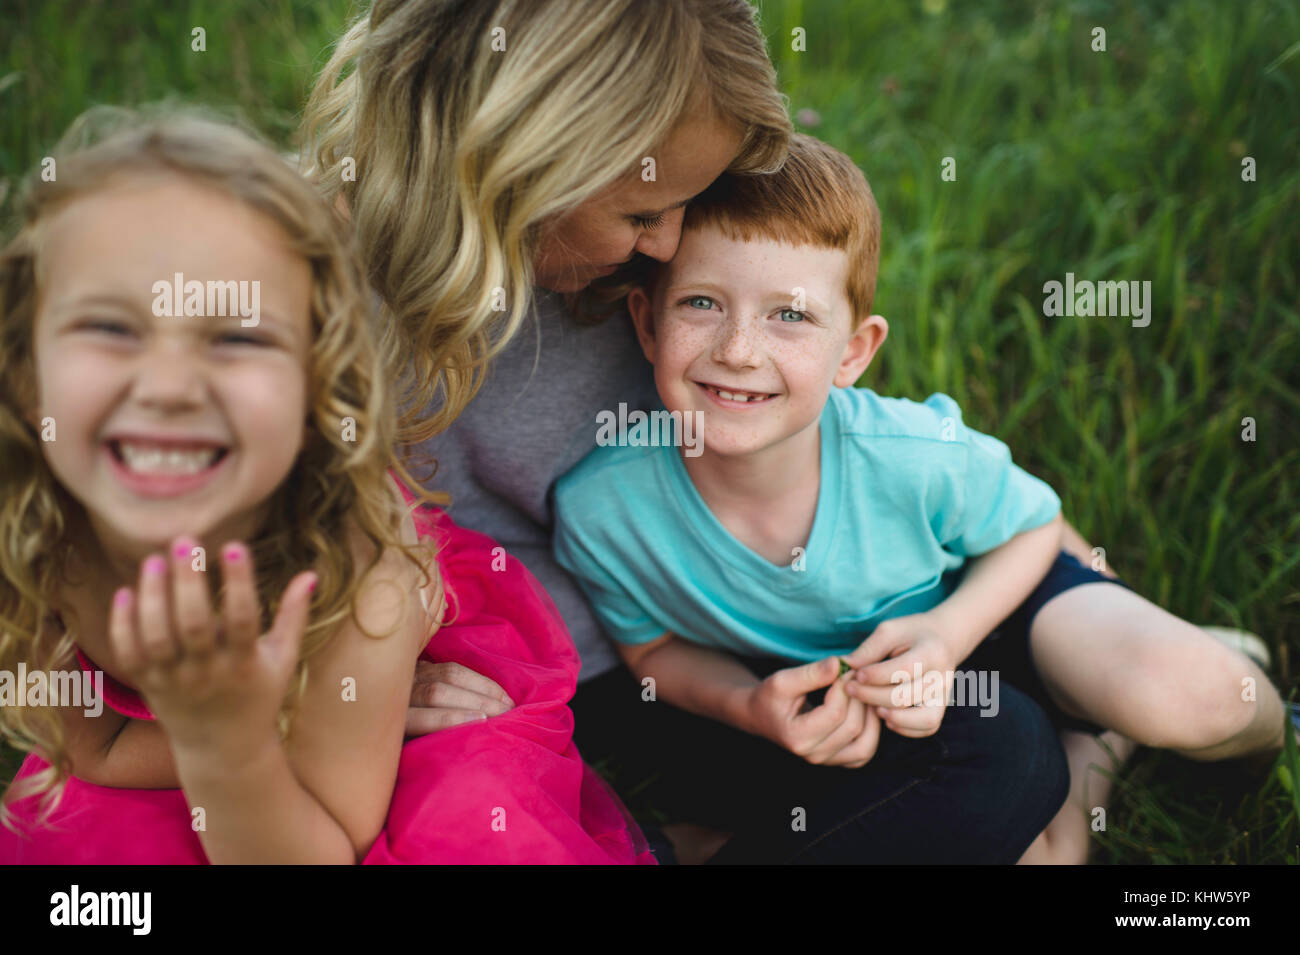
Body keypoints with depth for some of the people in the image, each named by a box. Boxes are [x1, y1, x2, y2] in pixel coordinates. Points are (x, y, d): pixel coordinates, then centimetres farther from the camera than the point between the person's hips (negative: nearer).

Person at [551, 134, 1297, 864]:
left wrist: (949, 632, -27)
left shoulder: (915, 457, -31)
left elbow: (1032, 523, -8)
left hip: (981, 593, -1)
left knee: (1188, 699, -25)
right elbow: (656, 647, -7)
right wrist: (751, 706, -28)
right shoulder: (601, 511, -29)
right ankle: (1091, 750, 13)